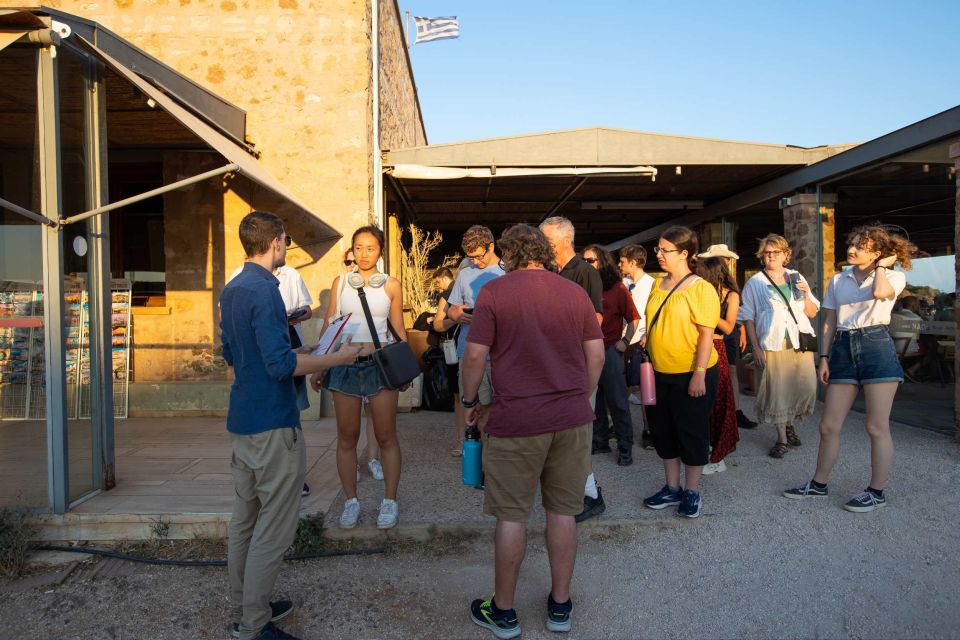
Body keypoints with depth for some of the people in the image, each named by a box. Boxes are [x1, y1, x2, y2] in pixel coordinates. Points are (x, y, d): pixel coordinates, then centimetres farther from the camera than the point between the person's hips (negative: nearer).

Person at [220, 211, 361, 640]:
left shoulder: (231, 290, 11)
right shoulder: (265, 291, -18)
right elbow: (281, 364, -25)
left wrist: (301, 358, 21)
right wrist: (337, 358, -15)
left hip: (240, 421, 10)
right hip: (272, 426, -10)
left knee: (244, 519, 18)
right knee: (274, 528, 1)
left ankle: (244, 603, 31)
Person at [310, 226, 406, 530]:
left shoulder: (391, 285, 4)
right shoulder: (340, 282, 8)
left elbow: (399, 331, 8)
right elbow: (328, 326, 10)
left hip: (380, 364, -1)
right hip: (345, 365, 2)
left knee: (386, 436, 3)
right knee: (346, 437, 6)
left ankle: (390, 501, 15)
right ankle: (351, 501, 19)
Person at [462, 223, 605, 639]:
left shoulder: (493, 292, -6)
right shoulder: (575, 293, 5)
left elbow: (475, 355, -8)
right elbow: (596, 355, 7)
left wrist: (469, 401, 6)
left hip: (516, 421, -4)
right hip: (572, 418, 4)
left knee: (512, 516, 7)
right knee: (563, 512, 13)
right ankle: (560, 606, 27)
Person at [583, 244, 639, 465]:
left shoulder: (617, 288, -2)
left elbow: (633, 318, 0)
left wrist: (625, 341, -11)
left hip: (610, 350, -4)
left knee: (617, 401, 1)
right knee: (594, 400, 13)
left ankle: (625, 447, 12)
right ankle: (600, 441, 27)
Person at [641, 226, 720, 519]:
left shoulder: (701, 289, -13)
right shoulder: (658, 285, 7)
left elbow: (707, 334, -16)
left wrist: (699, 374, -19)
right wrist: (648, 342, 10)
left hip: (691, 375, -7)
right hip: (660, 374, 7)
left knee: (692, 432, 6)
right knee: (663, 431, 14)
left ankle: (692, 492, 22)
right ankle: (672, 488, 29)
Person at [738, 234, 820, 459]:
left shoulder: (797, 278, 13)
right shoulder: (755, 283, 2)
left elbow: (812, 313, 14)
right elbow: (748, 317, -1)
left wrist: (806, 294, -6)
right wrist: (756, 347, -8)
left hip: (799, 342, 3)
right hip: (772, 345, -3)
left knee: (806, 388, 2)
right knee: (777, 391, -1)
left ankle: (790, 424, 29)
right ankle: (782, 438, 13)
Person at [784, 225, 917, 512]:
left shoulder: (894, 277, 1)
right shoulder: (838, 280, 13)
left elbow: (880, 291, -25)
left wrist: (882, 265, -7)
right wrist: (824, 357, 5)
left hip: (877, 347, -4)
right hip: (843, 349, 4)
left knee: (877, 427, 1)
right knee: (828, 426, 6)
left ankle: (877, 492, 15)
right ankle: (819, 484, 20)